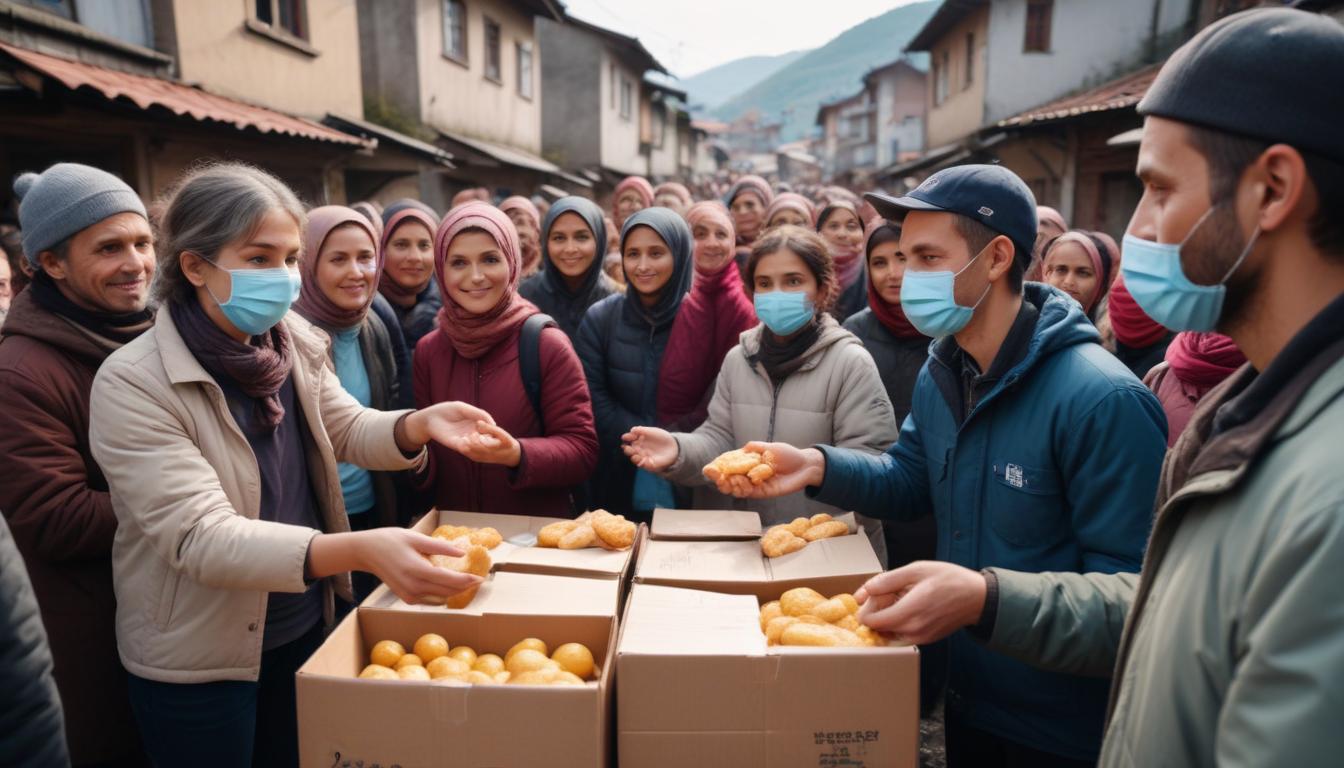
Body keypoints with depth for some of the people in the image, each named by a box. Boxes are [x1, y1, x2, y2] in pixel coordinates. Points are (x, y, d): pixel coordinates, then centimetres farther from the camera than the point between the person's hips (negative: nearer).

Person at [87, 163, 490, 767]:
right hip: (196, 658, -5)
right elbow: (198, 537, -31)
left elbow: (347, 431, 5)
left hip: (303, 626, 6)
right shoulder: (132, 383, -23)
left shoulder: (292, 343, -5)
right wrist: (360, 550, -46)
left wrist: (419, 424, -19)